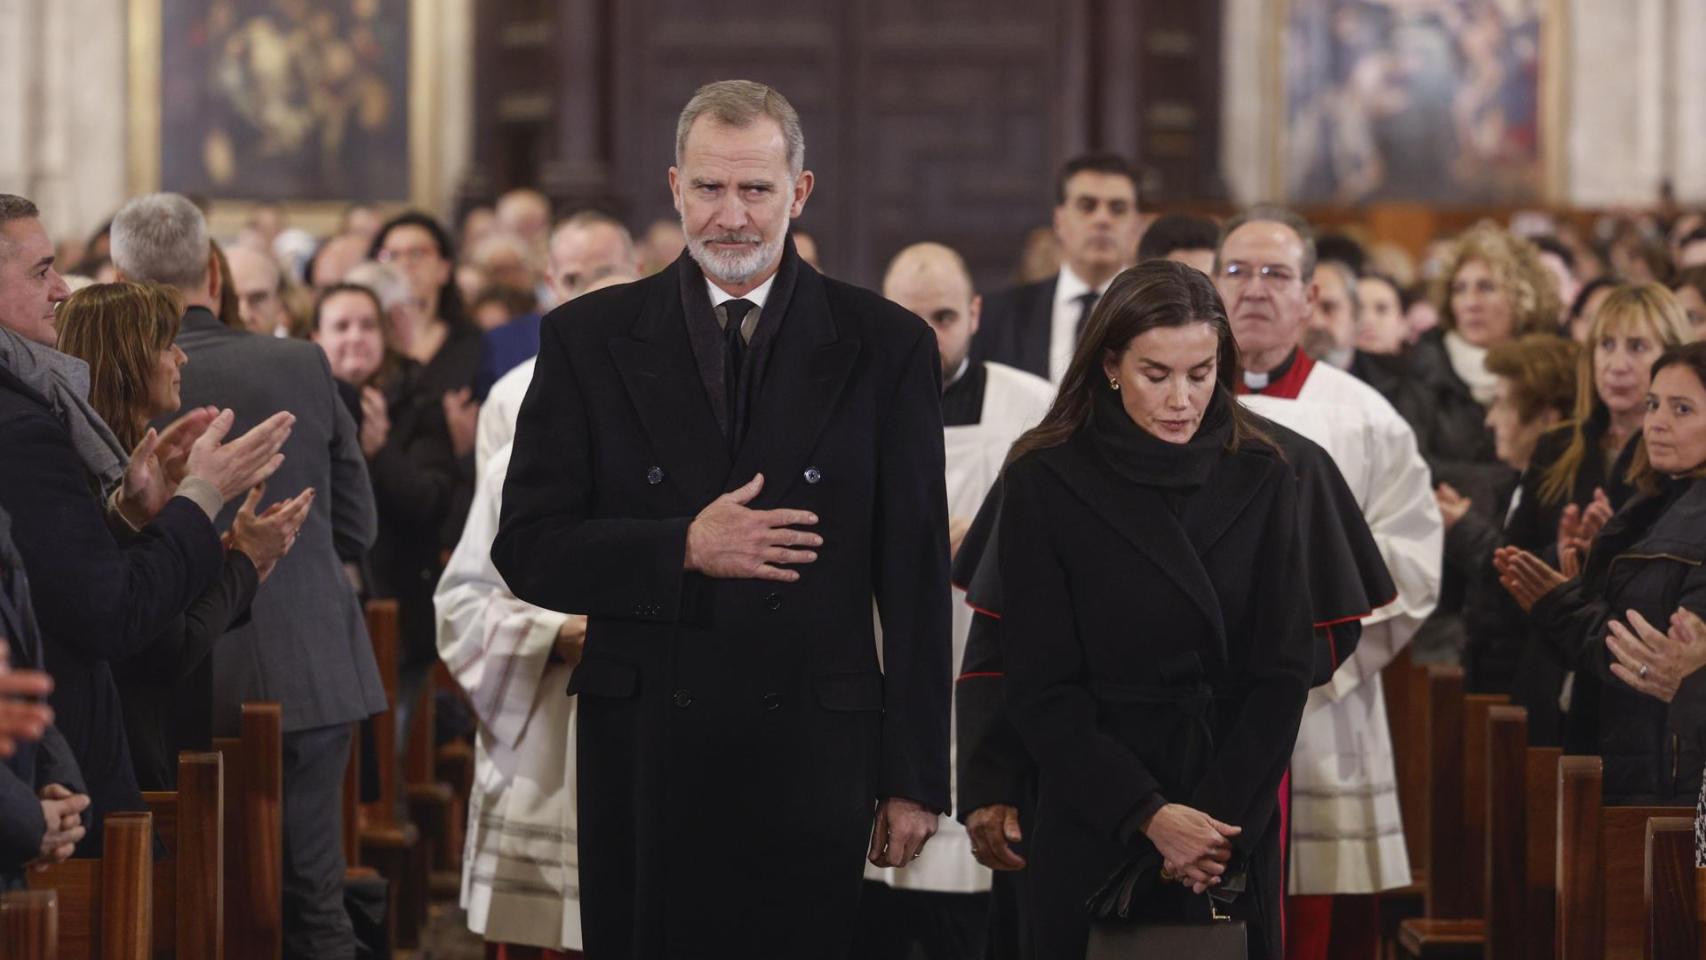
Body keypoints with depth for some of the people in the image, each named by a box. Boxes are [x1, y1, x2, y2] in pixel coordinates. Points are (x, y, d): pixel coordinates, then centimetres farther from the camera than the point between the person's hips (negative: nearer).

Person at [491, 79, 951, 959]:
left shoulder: (887, 347, 5)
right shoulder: (588, 340, 5)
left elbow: (914, 578, 4)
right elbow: (527, 549, 1)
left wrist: (914, 778, 1)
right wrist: (685, 549, -14)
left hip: (811, 756, 0)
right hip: (642, 753, 1)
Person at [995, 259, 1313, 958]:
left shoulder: (1260, 480, 2)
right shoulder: (1046, 481, -4)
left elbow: (1283, 671, 0)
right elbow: (1043, 689, -7)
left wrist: (1220, 815, -12)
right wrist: (1149, 815, -17)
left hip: (1235, 821, 2)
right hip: (1096, 825, -2)